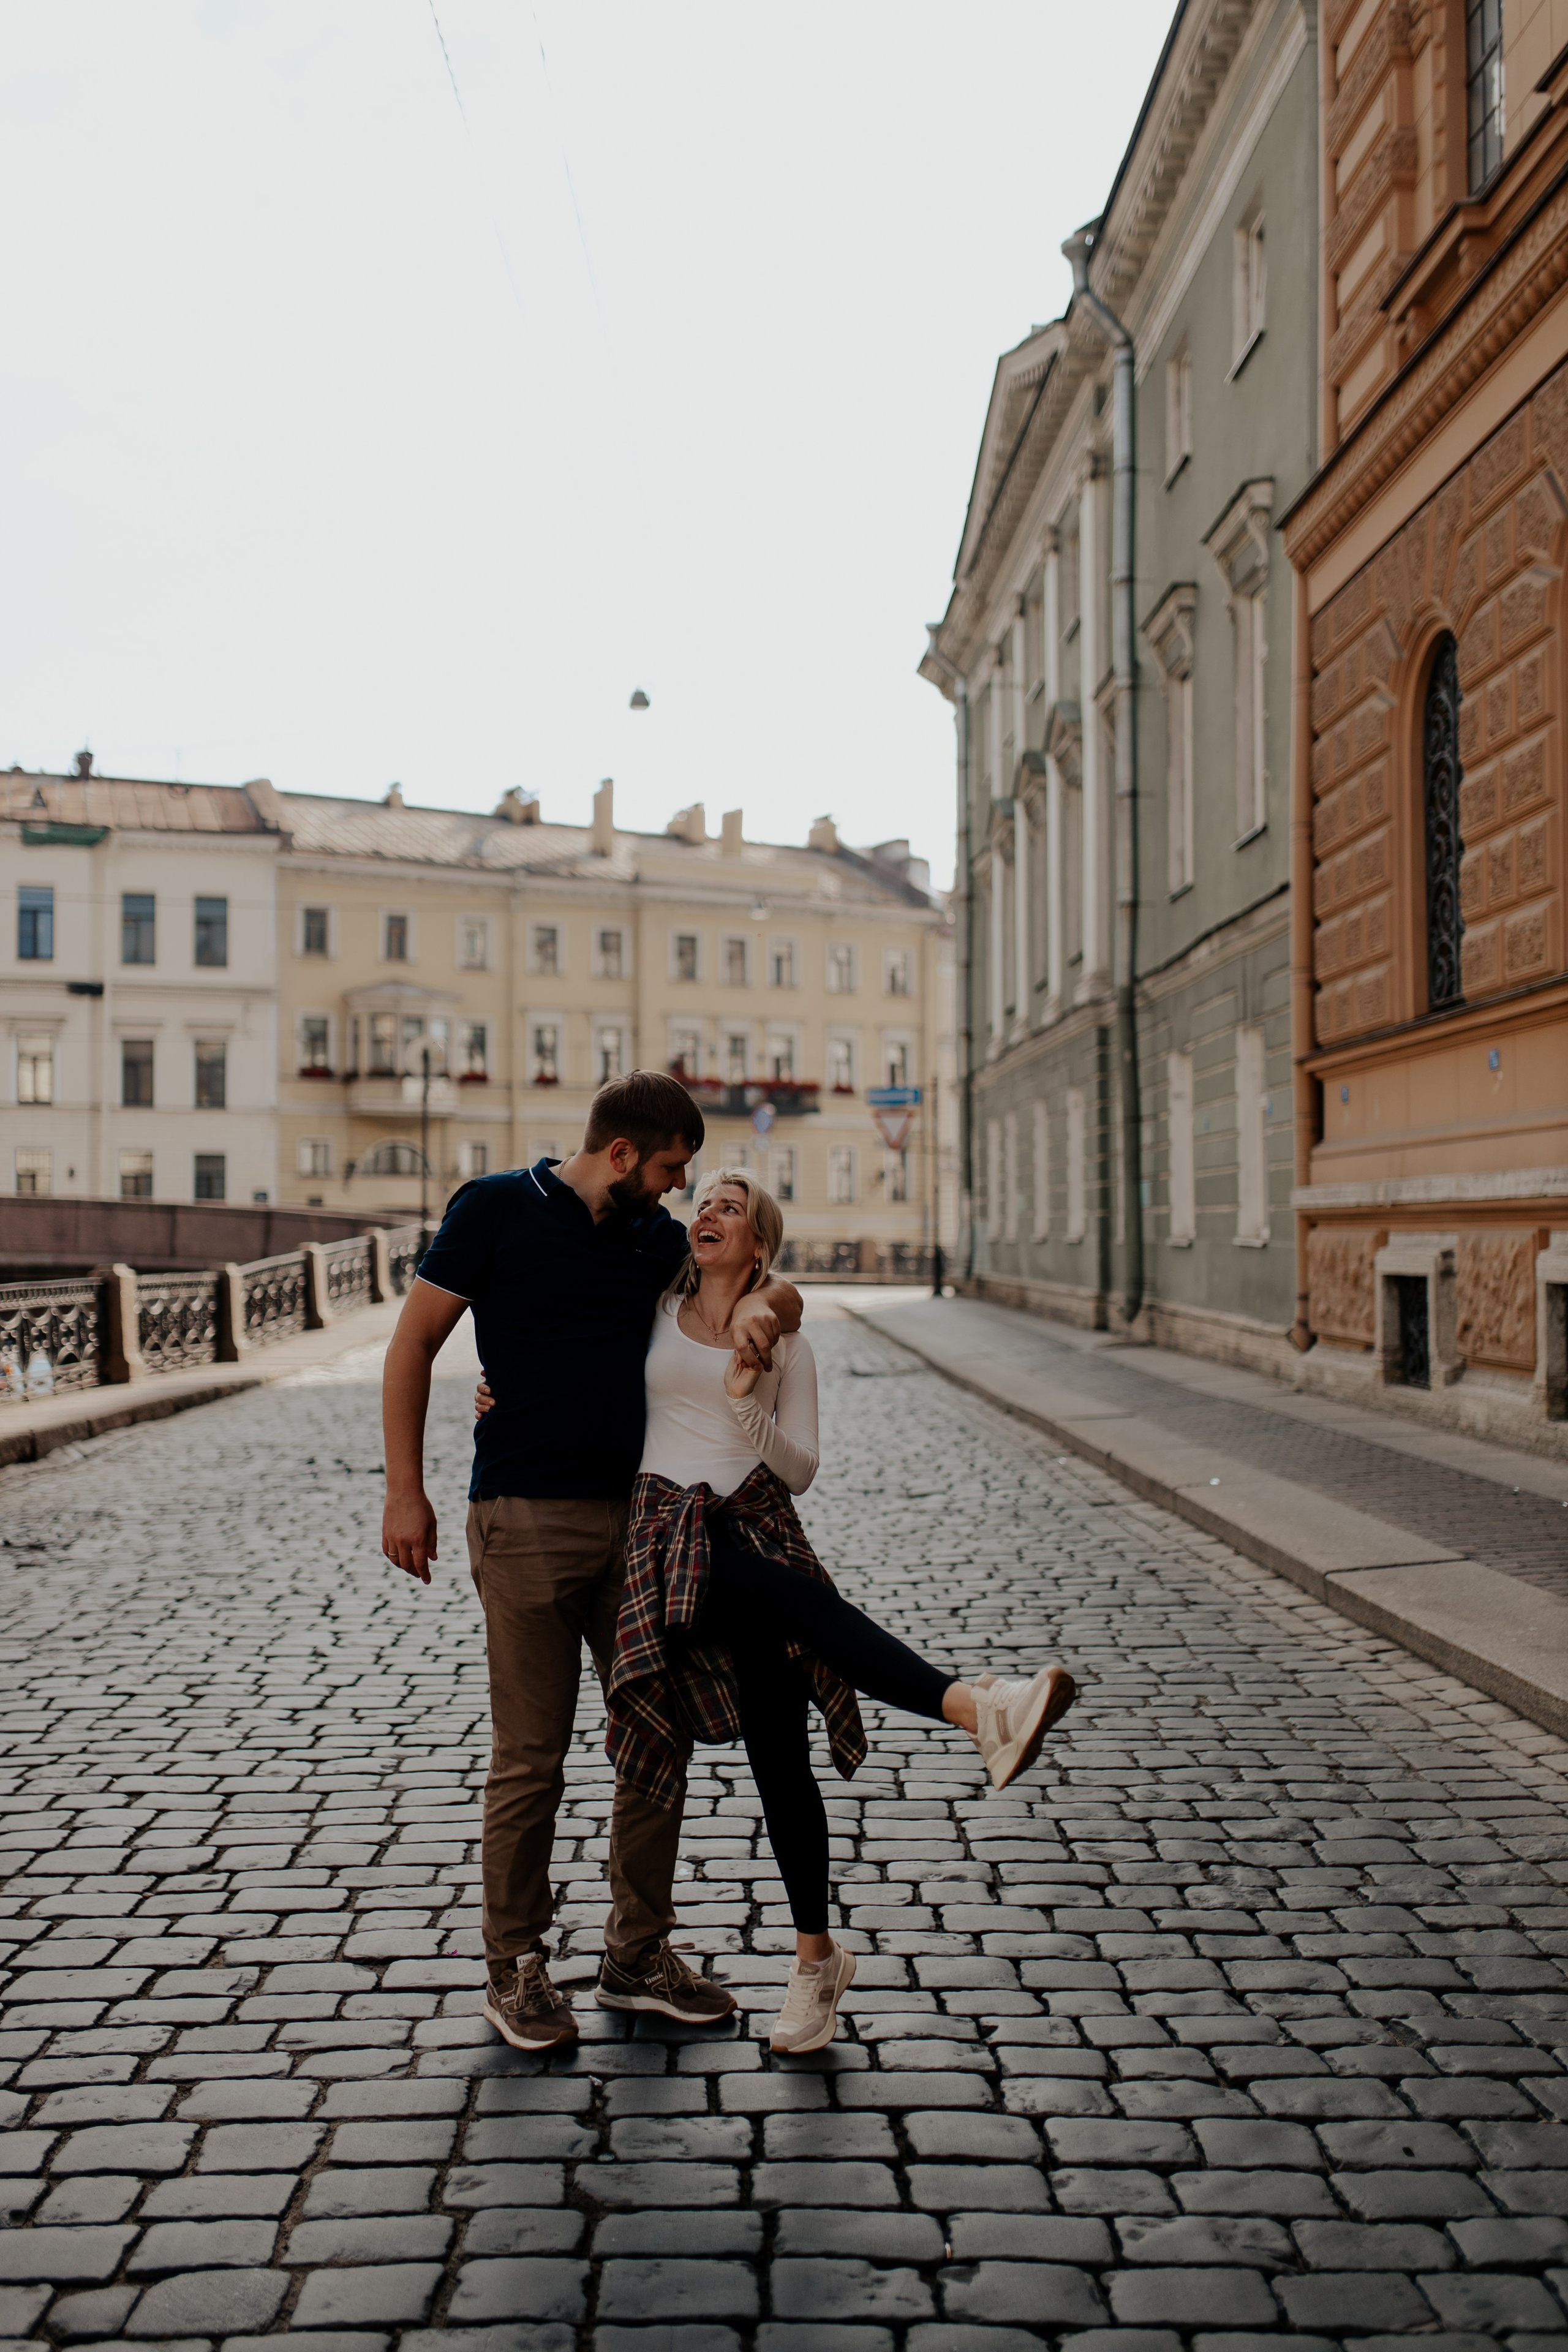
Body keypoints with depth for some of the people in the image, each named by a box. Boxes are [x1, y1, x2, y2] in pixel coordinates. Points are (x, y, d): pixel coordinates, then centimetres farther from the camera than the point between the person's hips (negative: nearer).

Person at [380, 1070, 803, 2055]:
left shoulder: (658, 1239, 11)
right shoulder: (497, 1209, -4)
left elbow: (775, 1288, 15)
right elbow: (413, 1343, -3)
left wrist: (762, 1309, -11)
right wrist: (406, 1491, -8)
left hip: (636, 1517, 6)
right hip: (526, 1519, -6)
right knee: (531, 1758, -1)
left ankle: (640, 1953, 24)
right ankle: (516, 1966, 17)